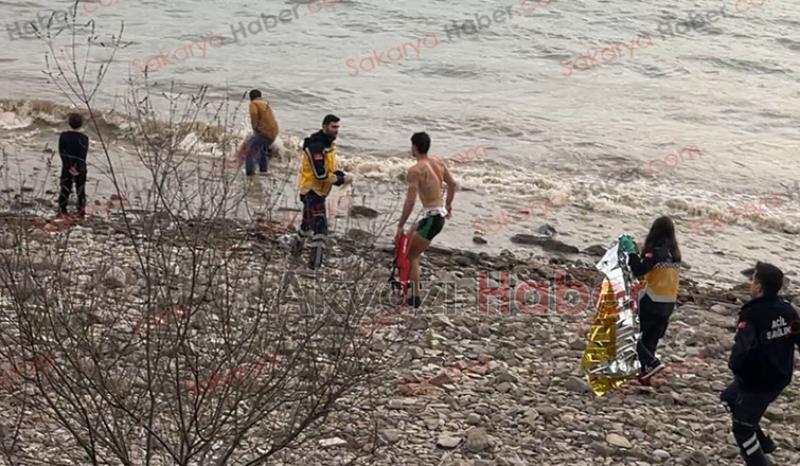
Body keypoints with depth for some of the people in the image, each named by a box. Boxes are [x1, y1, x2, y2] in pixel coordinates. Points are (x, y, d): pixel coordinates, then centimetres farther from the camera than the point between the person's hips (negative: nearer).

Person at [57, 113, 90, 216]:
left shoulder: (63, 136, -5)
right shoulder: (84, 138, -8)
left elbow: (62, 152, -9)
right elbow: (83, 155, -14)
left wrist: (69, 167, -12)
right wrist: (78, 168, -15)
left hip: (67, 168, 1)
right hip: (80, 169, -1)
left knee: (65, 188, 10)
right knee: (81, 189, 8)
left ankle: (62, 209, 11)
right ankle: (81, 210, 6)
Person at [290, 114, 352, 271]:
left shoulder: (328, 144, 9)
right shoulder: (316, 146, -23)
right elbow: (321, 174, -27)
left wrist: (341, 175, -2)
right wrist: (341, 180, -19)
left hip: (319, 191, 10)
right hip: (312, 189, -10)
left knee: (308, 222, 25)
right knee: (320, 227, -11)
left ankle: (297, 248, 45)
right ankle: (314, 265, -9)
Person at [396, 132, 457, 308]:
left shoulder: (415, 170, -18)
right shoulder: (438, 163, 6)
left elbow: (410, 201, -23)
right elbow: (452, 184, 18)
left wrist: (400, 225, -16)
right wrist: (448, 205, 34)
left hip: (431, 216, -9)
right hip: (440, 212, 9)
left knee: (411, 255, 0)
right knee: (408, 241, 26)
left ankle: (415, 297, 1)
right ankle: (406, 279, 34)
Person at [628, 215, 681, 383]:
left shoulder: (656, 251, -16)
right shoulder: (675, 253, 6)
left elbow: (639, 271, -24)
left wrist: (631, 252, -18)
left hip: (651, 303, -7)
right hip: (669, 304, 7)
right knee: (651, 339, 17)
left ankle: (652, 363, -10)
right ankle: (645, 372, 21)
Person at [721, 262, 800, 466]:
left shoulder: (752, 315, -24)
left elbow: (742, 347, -33)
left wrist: (734, 365, -15)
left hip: (757, 382, -8)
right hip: (780, 378, 8)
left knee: (742, 428, 9)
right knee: (729, 398, 28)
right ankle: (763, 442, 32)